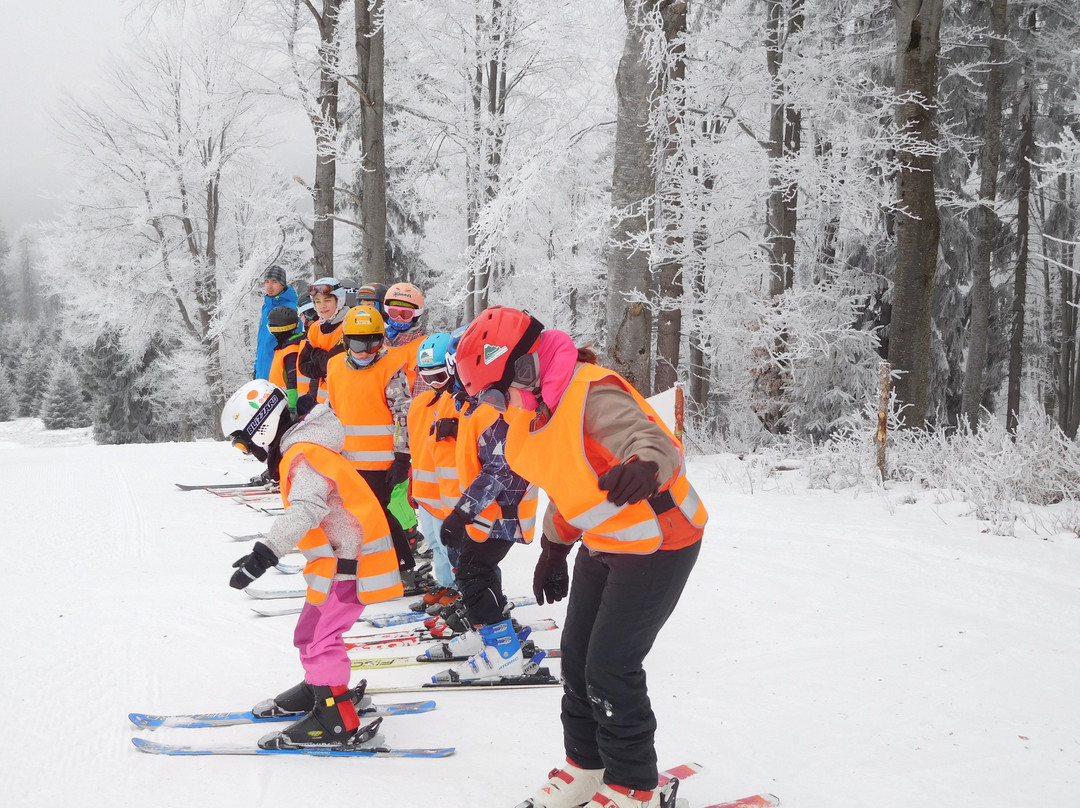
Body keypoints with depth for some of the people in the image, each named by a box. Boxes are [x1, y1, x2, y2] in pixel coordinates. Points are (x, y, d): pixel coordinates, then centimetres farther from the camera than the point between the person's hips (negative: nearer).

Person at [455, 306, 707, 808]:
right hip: (603, 545, 9)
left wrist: (644, 467, -61)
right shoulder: (540, 410, 4)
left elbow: (657, 442, -38)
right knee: (577, 658, 12)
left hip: (657, 544, -9)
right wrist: (555, 547, 25)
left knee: (610, 667, -8)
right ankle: (587, 767, 30)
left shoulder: (593, 394, -26)